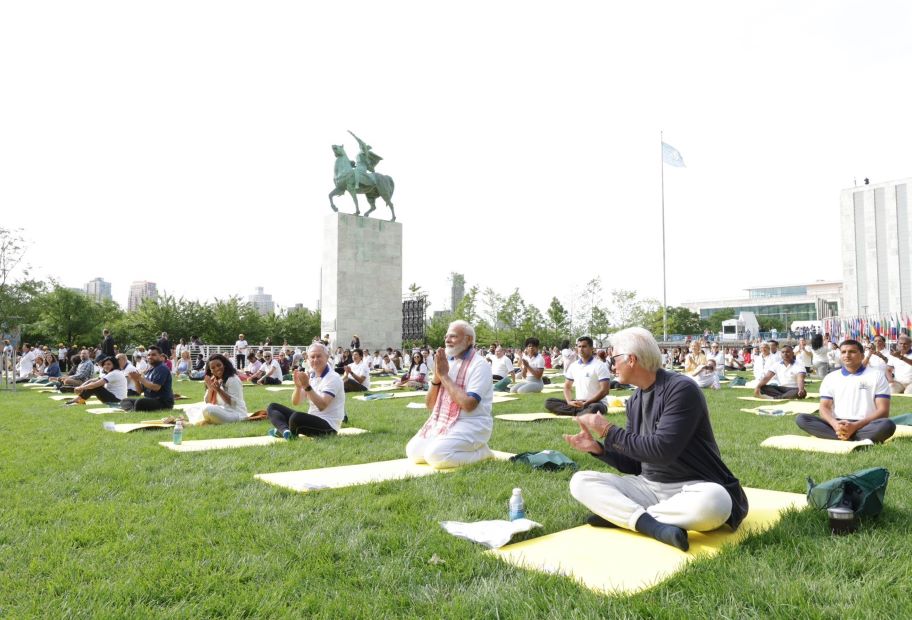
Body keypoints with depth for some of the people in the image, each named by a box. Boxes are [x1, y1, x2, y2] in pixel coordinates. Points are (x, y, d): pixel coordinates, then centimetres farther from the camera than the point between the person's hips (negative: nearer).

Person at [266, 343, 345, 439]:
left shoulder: (333, 378, -13)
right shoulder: (310, 376, 9)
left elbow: (322, 406, -25)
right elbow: (295, 402, 5)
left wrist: (307, 386, -30)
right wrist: (298, 386, -15)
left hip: (328, 426, -8)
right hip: (311, 419, 8)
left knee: (296, 417, -36)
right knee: (272, 407, 5)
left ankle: (282, 431, -3)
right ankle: (286, 431, -23)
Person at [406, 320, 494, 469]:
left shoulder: (479, 364, -12)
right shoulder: (446, 362, 10)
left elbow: (468, 404, -25)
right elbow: (430, 405, 10)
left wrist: (444, 376, -17)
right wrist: (437, 377, -8)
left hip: (471, 424, -8)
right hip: (442, 422, 8)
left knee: (435, 455, -26)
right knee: (413, 451, -4)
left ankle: (480, 452, -4)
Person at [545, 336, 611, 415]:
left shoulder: (600, 366, -8)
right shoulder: (573, 366, 10)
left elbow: (605, 390, -14)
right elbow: (567, 386, 15)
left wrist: (585, 404, -18)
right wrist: (569, 402, -6)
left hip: (596, 403, -6)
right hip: (577, 402, 6)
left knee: (594, 408, -42)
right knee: (548, 402, -10)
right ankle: (583, 412, -23)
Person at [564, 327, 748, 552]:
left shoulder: (681, 389, -15)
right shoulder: (634, 401, 7)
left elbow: (661, 451, -24)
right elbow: (635, 463, 11)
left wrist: (609, 431, -16)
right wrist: (597, 447, -5)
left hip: (691, 488, -6)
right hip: (648, 487, 6)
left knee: (712, 502, -40)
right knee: (580, 481, -10)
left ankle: (619, 515, -24)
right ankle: (651, 524, -29)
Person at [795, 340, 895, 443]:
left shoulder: (876, 376, 6)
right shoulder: (830, 378, 13)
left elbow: (883, 411, -2)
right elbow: (824, 407, 7)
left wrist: (855, 426, -18)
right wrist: (835, 424, -18)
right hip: (838, 424, 2)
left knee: (888, 425, -35)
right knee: (801, 419, -24)